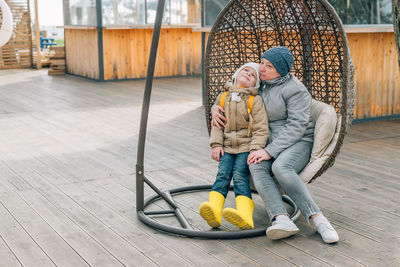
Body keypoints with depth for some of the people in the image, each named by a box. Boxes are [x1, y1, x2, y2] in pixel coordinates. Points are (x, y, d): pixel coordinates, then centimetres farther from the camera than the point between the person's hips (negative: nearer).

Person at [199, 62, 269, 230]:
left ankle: (245, 216, -40)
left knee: (240, 175, -23)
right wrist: (216, 145, 1)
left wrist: (255, 150, -15)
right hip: (227, 147, 3)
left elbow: (261, 129, -3)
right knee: (223, 173, -18)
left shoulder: (255, 100, 0)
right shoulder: (223, 98, 12)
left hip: (247, 147, -3)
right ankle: (213, 211, -37)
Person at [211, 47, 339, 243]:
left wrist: (269, 151, -25)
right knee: (256, 167, -31)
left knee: (281, 168, -38)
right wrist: (216, 108, 3)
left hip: (299, 142, -5)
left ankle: (317, 218, -33)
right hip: (270, 144, 5)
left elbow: (296, 126, -17)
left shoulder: (295, 89, -9)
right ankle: (281, 220, -46)